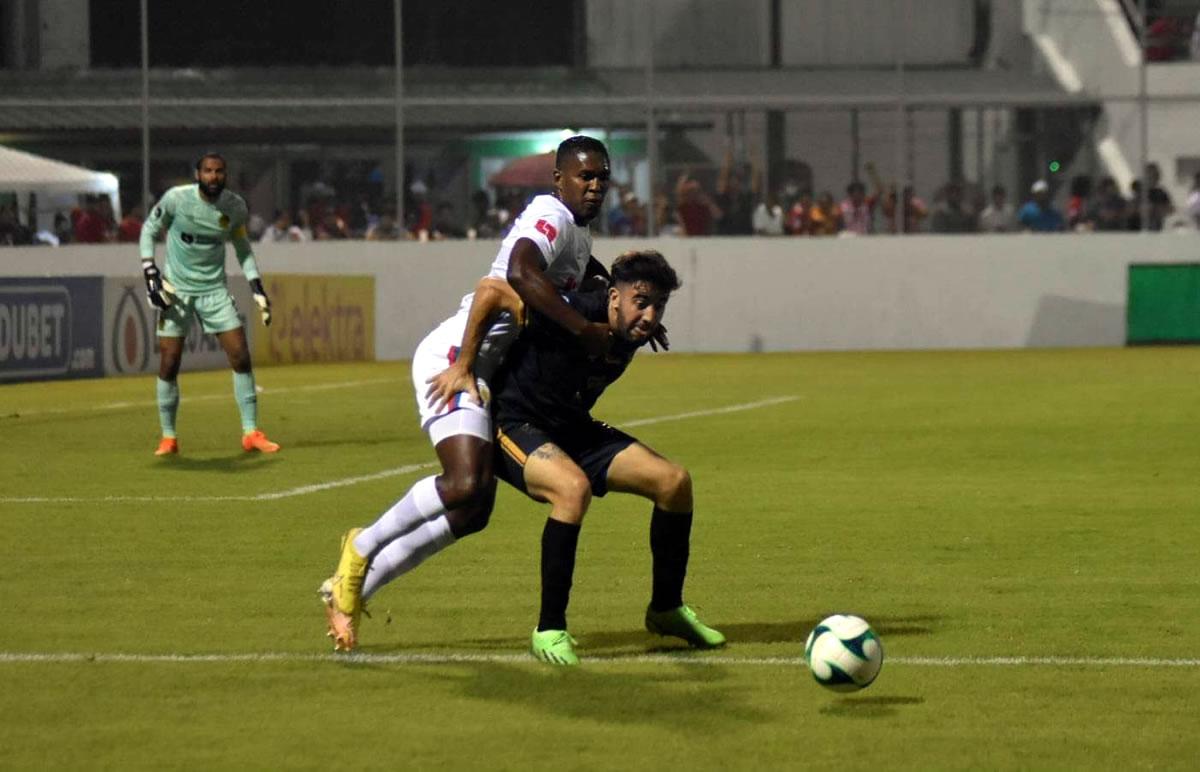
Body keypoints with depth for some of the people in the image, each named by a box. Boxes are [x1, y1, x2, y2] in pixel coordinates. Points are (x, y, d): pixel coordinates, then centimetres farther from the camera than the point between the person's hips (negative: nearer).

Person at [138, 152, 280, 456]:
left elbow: (242, 248, 11)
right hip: (176, 289, -2)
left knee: (241, 356, -5)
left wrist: (257, 289, 3)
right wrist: (150, 272, -11)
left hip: (214, 289, 2)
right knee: (169, 364, -4)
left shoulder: (235, 207, -4)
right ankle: (168, 438, 9)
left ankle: (251, 433, 4)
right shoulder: (176, 198, -13)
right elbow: (149, 230, 0)